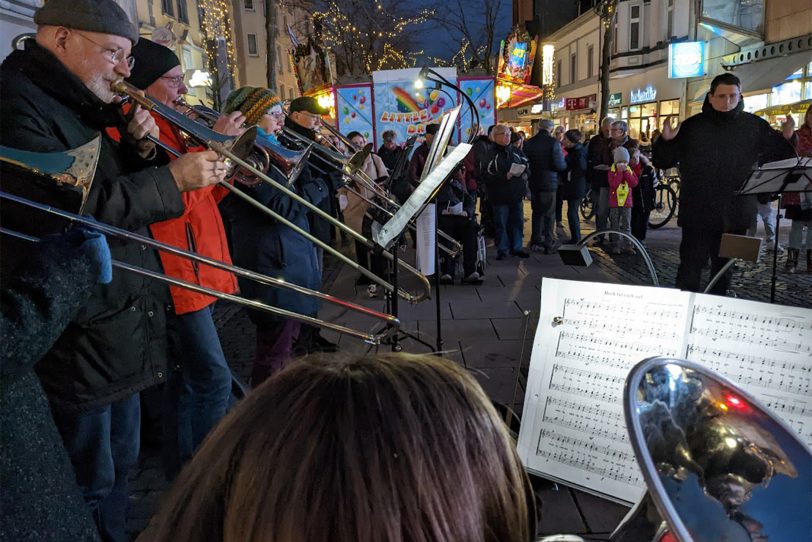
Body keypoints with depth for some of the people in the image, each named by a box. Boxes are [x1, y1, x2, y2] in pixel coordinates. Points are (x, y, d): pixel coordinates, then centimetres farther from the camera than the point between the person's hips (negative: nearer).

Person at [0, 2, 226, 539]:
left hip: (122, 329, 10)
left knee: (120, 467, 24)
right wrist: (172, 179, -24)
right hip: (79, 340, -9)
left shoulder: (84, 107, 15)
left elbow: (119, 191, 18)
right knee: (91, 488, 7)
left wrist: (142, 150, -1)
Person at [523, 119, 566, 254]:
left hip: (533, 183, 4)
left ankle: (536, 241, 21)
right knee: (549, 214, 4)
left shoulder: (529, 143, 0)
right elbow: (559, 165, -17)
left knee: (537, 212, 16)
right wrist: (565, 164, 4)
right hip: (549, 183, -4)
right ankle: (548, 244, 5)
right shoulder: (553, 142, -14)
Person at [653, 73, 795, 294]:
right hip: (697, 213, -2)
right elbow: (663, 162, 1)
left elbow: (781, 159, 7)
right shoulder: (692, 126, 1)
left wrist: (787, 141, -12)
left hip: (735, 214, 2)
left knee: (724, 265, 14)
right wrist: (666, 141, -17)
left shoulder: (755, 126, 4)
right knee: (691, 266, -4)